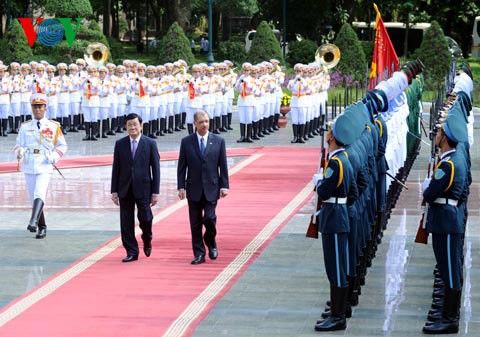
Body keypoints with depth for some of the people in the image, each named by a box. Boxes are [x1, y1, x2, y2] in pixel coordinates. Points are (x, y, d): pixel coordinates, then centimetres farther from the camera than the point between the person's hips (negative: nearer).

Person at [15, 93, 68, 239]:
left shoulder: (54, 127, 3)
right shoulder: (25, 127, 8)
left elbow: (62, 146, 9)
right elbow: (19, 144, 10)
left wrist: (53, 157, -9)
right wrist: (20, 152, -14)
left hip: (44, 167, -3)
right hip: (29, 167, 3)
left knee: (39, 194, -23)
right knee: (33, 198, 7)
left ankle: (33, 222, -38)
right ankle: (42, 227, 19)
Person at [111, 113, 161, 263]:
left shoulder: (150, 144, 1)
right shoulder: (120, 144, 6)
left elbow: (155, 168, 0)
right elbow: (116, 168, 7)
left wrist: (155, 192, -5)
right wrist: (114, 191, 2)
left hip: (143, 189, -2)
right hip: (125, 189, 2)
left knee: (145, 218, -6)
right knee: (126, 222, 2)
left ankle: (147, 240, 25)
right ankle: (131, 252, 10)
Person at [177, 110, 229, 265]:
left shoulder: (218, 141, 3)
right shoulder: (186, 142, 3)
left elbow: (223, 165, 4)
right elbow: (181, 167, 3)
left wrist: (224, 186, -2)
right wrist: (181, 187, -4)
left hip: (211, 188, -1)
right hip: (194, 189, 1)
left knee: (209, 218, -12)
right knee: (195, 223, 3)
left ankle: (211, 243, 16)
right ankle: (199, 254, 10)